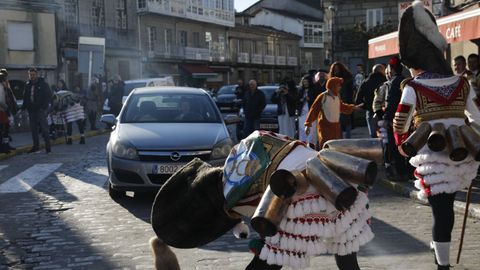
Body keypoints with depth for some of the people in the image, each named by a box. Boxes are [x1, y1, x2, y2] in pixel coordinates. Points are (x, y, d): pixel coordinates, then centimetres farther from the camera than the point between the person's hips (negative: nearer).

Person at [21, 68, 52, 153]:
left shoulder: (43, 84, -2)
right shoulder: (27, 85, 13)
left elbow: (48, 96, -4)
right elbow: (25, 98, 19)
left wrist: (44, 106, -15)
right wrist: (23, 107, 6)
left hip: (40, 110, -5)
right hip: (31, 110, 5)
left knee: (44, 128, -8)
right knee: (33, 129, 8)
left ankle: (48, 146, -3)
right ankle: (36, 146, 15)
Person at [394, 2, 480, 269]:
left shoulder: (413, 87, -3)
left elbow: (400, 123, 1)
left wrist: (402, 144, 19)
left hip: (433, 156, -4)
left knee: (441, 210, 0)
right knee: (446, 205, 20)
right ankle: (441, 248, 30)